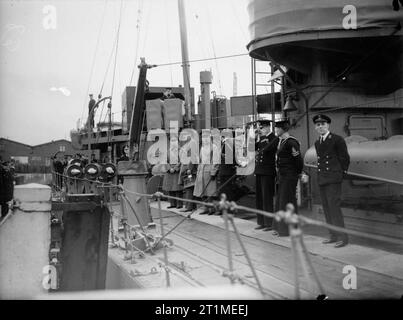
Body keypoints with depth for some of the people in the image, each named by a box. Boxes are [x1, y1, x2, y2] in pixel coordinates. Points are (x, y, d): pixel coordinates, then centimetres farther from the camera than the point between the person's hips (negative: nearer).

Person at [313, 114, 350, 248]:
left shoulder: (337, 140, -6)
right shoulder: (317, 143, 15)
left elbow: (345, 159, -2)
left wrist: (340, 174, 2)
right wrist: (321, 174, 15)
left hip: (333, 180, -7)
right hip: (321, 179, 7)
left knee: (334, 206, -11)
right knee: (326, 208, 8)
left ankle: (342, 237, -5)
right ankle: (333, 235, 15)